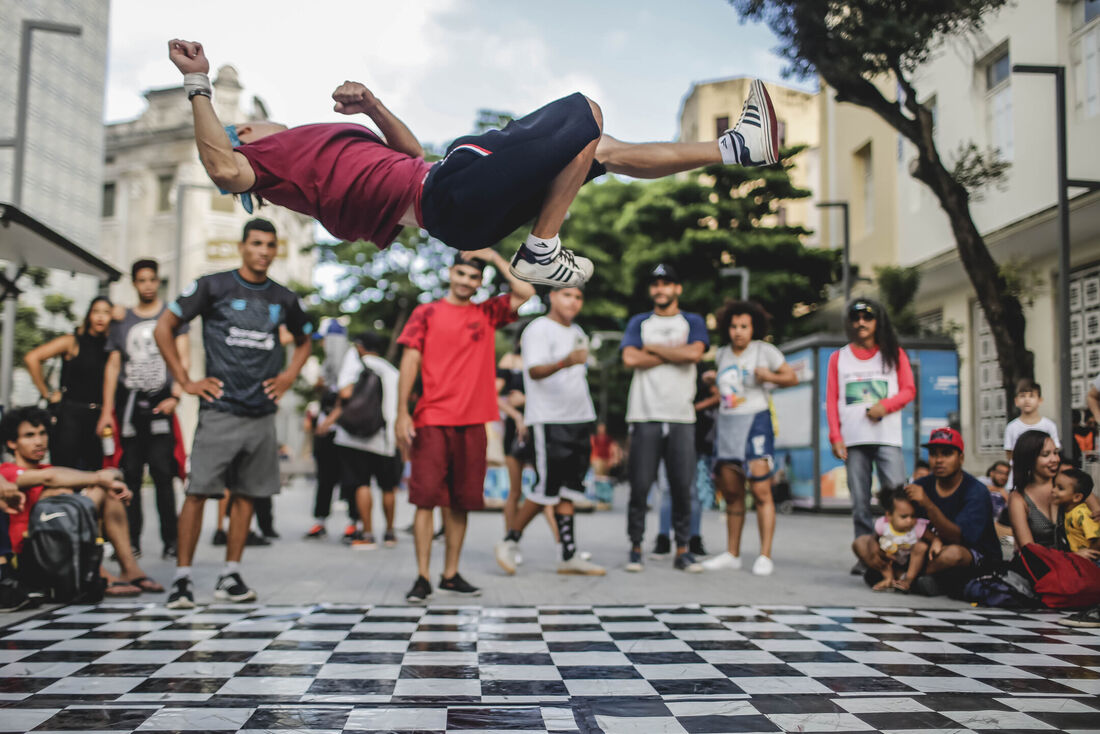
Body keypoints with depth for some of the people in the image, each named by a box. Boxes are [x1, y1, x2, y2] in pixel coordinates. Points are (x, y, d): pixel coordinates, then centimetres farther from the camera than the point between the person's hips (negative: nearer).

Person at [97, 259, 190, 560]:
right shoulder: (122, 320, 16)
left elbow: (182, 358, 2)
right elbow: (113, 366, 14)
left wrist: (175, 396, -12)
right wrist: (107, 410, 5)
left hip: (161, 403, -2)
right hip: (128, 403, 3)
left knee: (162, 472, -9)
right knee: (131, 474, 2)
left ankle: (170, 539, -5)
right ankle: (131, 540, 7)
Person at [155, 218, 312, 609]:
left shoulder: (283, 299, 11)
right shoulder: (213, 286, 0)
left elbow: (304, 341, 29)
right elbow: (163, 328, 2)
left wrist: (288, 377, 13)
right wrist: (185, 381, -2)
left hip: (262, 413, 4)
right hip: (219, 411, -4)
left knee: (247, 494, 7)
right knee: (198, 491, -6)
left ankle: (230, 576, 16)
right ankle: (182, 577, 2)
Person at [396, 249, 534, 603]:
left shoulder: (487, 314, 13)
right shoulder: (426, 313, 6)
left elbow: (525, 291, 6)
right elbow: (410, 362, 1)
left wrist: (493, 257, 7)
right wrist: (402, 413, -8)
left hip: (472, 422, 3)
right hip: (431, 421, -3)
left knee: (460, 501, 7)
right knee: (426, 498, -6)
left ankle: (451, 574, 16)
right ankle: (422, 577, -1)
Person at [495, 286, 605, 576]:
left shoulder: (577, 332, 19)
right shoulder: (539, 329, -7)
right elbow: (535, 371, -22)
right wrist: (565, 362, -41)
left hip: (579, 420, 8)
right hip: (548, 420, -8)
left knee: (568, 489, 7)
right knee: (546, 489, -8)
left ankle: (570, 556, 8)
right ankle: (509, 542, 7)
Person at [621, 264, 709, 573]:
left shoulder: (693, 322, 13)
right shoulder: (639, 322, 15)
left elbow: (694, 353, -8)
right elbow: (630, 359, -4)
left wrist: (654, 348, -2)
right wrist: (674, 354, -3)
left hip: (681, 417, 0)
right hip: (645, 415, 0)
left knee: (683, 486, -1)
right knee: (640, 486, -3)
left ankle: (683, 550, 8)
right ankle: (635, 548, 8)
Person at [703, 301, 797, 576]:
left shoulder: (764, 350, 0)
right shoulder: (722, 354, 15)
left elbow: (792, 377, 0)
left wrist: (769, 377, -15)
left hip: (756, 422, -5)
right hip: (726, 424, 5)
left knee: (761, 491, -12)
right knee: (731, 493, 7)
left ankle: (765, 556, -8)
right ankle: (732, 554, 14)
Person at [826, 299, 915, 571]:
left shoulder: (895, 354, 13)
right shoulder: (839, 357, 15)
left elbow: (908, 390, 9)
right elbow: (832, 401, 10)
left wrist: (885, 405, -11)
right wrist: (836, 437, 0)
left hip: (888, 438, -1)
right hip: (853, 440, 1)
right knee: (859, 502, -1)